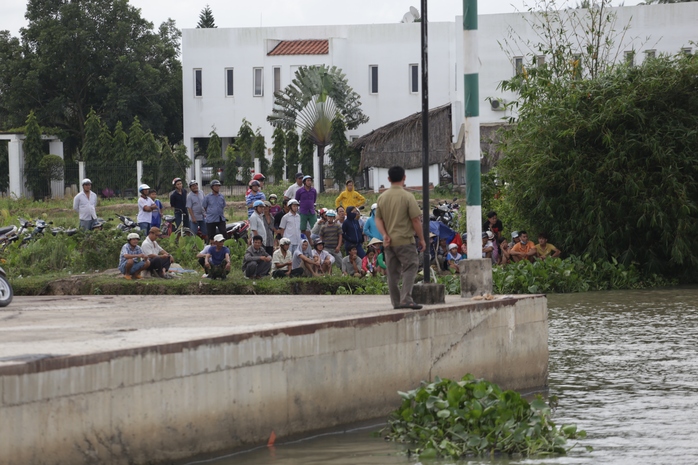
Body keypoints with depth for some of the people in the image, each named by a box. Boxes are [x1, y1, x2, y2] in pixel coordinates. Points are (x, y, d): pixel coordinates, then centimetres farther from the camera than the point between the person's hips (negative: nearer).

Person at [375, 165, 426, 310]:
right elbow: (416, 220, -10)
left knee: (393, 271, 10)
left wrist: (385, 234, -2)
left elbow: (378, 219, 6)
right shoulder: (407, 197, -10)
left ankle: (396, 301, 12)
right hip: (404, 239, -6)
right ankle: (406, 298, -16)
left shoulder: (382, 197, 8)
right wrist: (421, 239, -3)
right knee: (410, 267, -3)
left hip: (389, 241, 6)